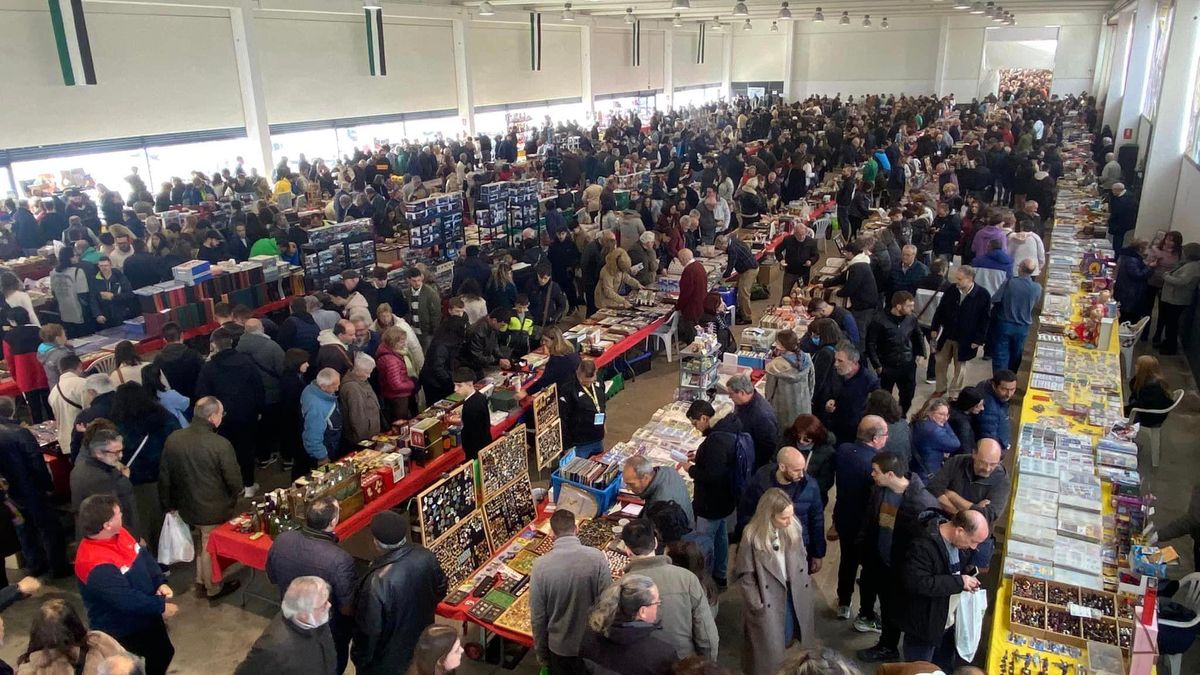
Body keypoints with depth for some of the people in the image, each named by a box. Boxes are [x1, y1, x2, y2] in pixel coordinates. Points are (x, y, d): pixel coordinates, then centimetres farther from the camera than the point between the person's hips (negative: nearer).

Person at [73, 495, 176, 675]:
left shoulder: (118, 533, -8)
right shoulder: (96, 564, -36)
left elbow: (145, 557, 3)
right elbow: (126, 599, -34)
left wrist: (160, 582, -12)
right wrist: (161, 606, -24)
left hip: (145, 615, 8)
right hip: (121, 631, -8)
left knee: (164, 652, 25)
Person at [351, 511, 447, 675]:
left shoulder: (378, 582, -37)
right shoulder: (426, 557, -20)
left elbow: (369, 628, -24)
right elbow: (440, 592, -1)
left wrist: (360, 658, -7)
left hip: (389, 658, -5)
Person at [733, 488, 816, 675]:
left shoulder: (794, 527, -11)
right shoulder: (752, 536, -23)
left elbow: (802, 558, 6)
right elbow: (744, 574, -14)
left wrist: (805, 583, 5)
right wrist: (757, 605, -11)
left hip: (793, 594, 4)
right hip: (768, 600, -4)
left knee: (789, 638, 17)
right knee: (769, 648, 9)